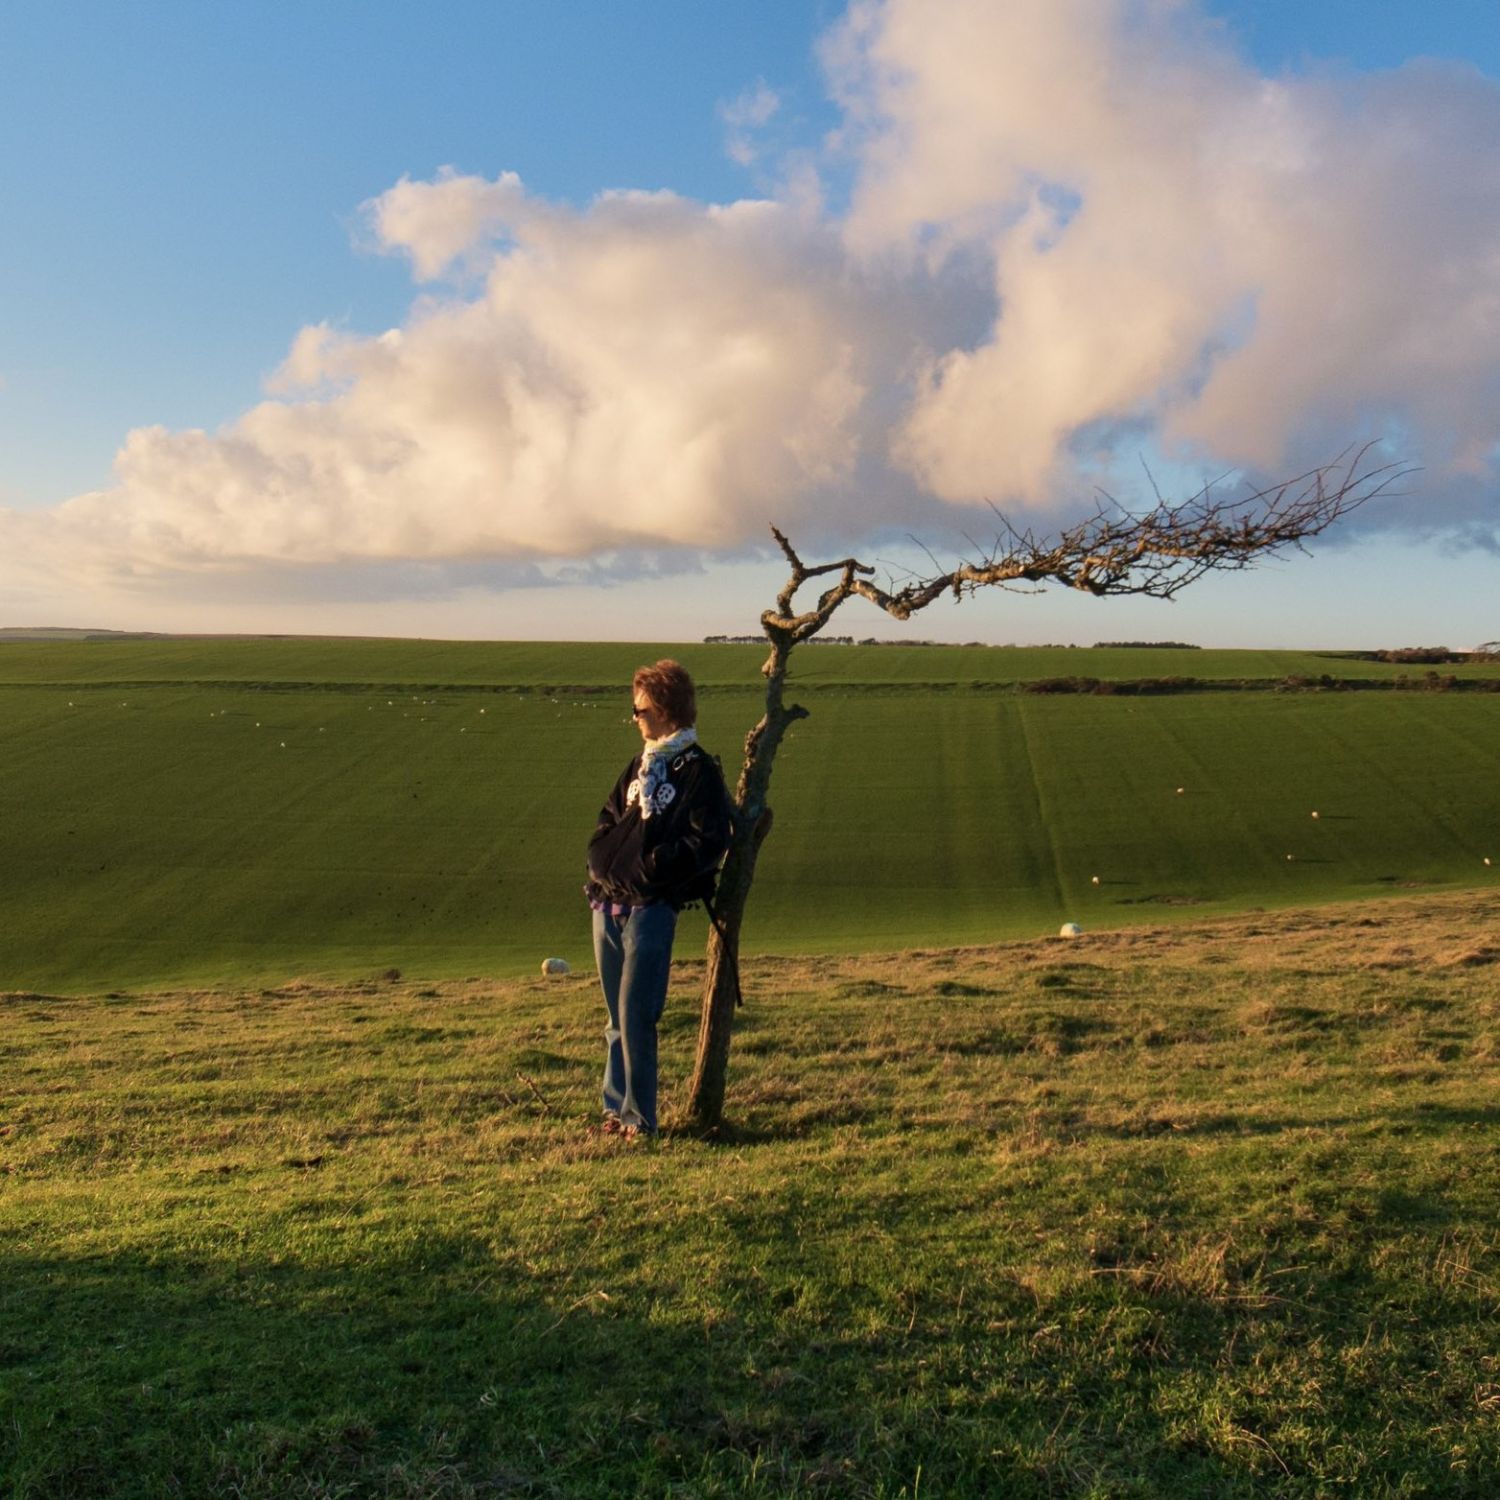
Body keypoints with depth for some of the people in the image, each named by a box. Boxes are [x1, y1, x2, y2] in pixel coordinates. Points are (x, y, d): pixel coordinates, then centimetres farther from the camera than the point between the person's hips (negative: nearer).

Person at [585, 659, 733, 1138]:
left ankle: (639, 1116, 5)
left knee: (635, 1015, -7)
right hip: (607, 904, 7)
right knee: (617, 1018, 14)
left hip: (651, 908, -7)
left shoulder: (698, 771, -7)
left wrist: (649, 869, -15)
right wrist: (602, 858, 3)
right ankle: (616, 1105, 23)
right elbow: (608, 820, 22)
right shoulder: (639, 766, 17)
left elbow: (708, 842, -14)